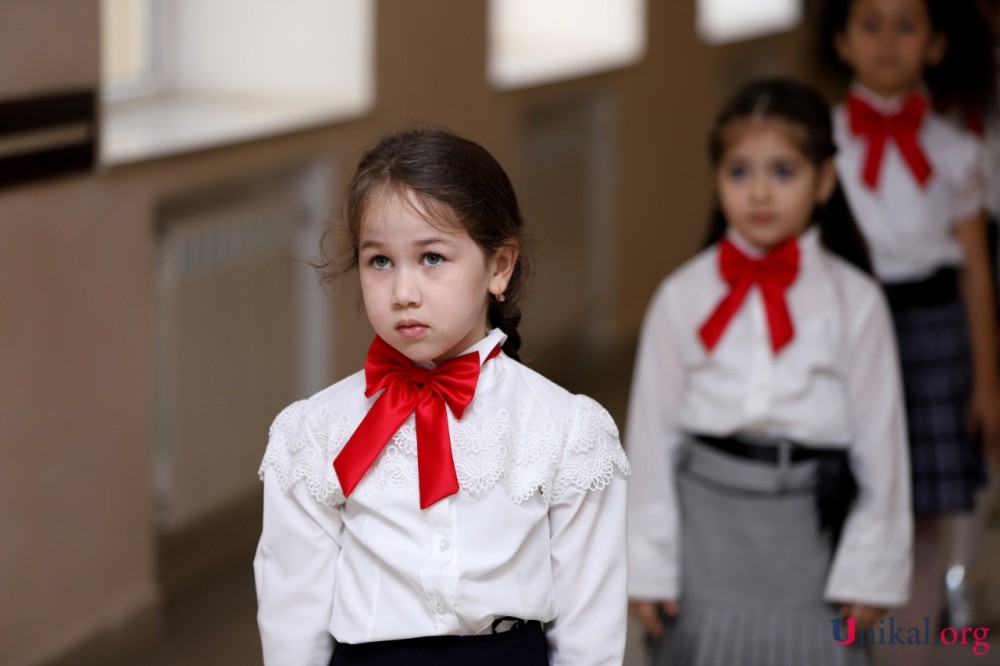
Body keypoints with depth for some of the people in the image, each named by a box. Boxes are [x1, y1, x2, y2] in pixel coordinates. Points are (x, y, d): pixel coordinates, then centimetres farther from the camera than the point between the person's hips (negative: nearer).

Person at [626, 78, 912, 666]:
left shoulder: (855, 302, -3)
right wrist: (647, 564, 3)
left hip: (811, 527, -1)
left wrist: (872, 570, 1)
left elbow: (881, 437, 1)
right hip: (708, 523, 1)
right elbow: (651, 430, 3)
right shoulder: (682, 300, -1)